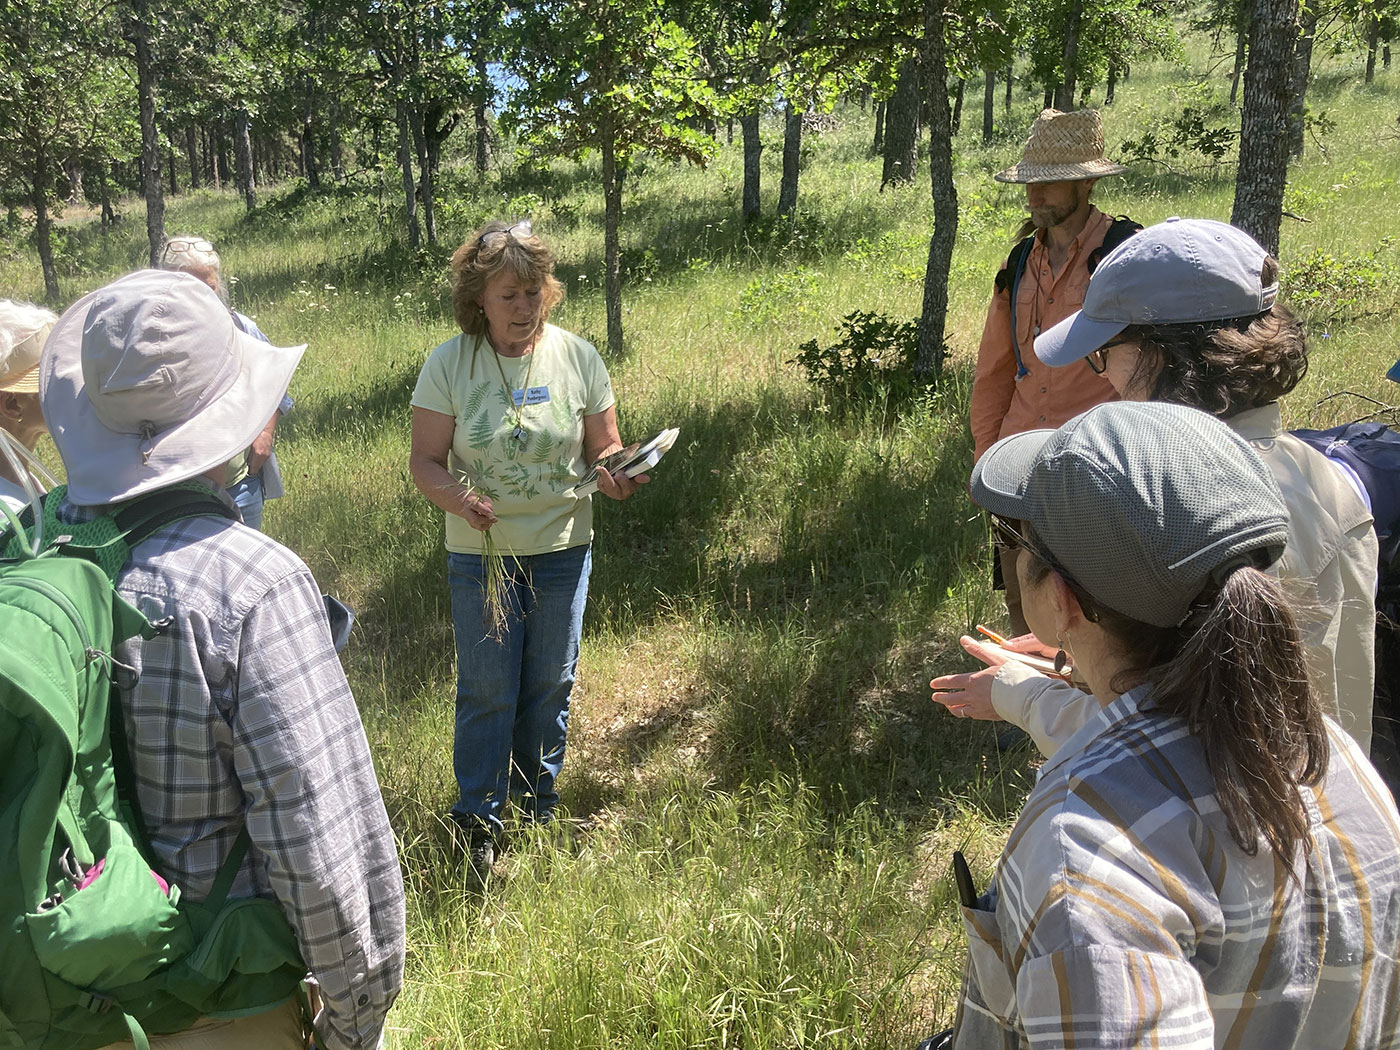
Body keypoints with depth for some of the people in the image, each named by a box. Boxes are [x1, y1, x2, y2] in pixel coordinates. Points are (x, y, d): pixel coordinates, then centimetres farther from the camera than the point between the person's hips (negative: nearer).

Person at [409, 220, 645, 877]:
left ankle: (538, 808, 35)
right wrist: (457, 498, -27)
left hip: (562, 551, 2)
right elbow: (425, 460, -6)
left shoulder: (577, 358, -3)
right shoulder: (449, 364, -7)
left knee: (549, 687, 14)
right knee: (487, 693, 4)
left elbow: (603, 448, 2)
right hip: (480, 555, -2)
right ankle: (477, 821, 24)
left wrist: (615, 476, -21)